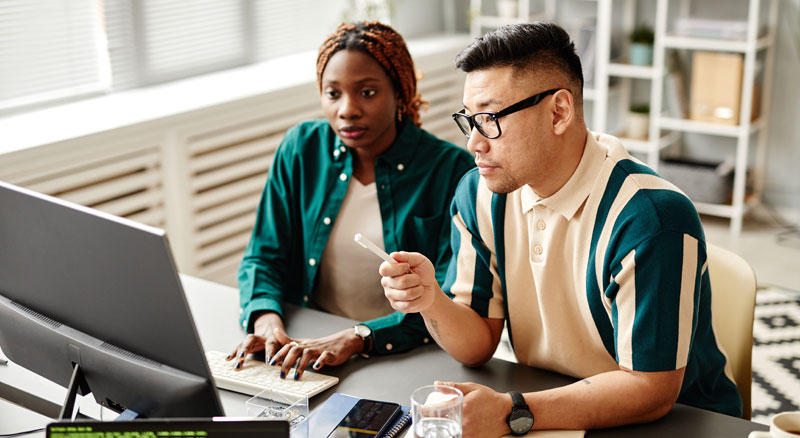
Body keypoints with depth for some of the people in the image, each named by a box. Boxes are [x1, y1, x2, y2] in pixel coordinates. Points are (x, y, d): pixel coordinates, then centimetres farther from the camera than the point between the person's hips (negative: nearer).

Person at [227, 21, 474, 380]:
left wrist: (357, 339, -26)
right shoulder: (301, 149, 3)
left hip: (405, 358, -3)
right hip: (305, 343, 3)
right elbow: (263, 256, 6)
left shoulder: (452, 169, -9)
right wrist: (267, 319, -15)